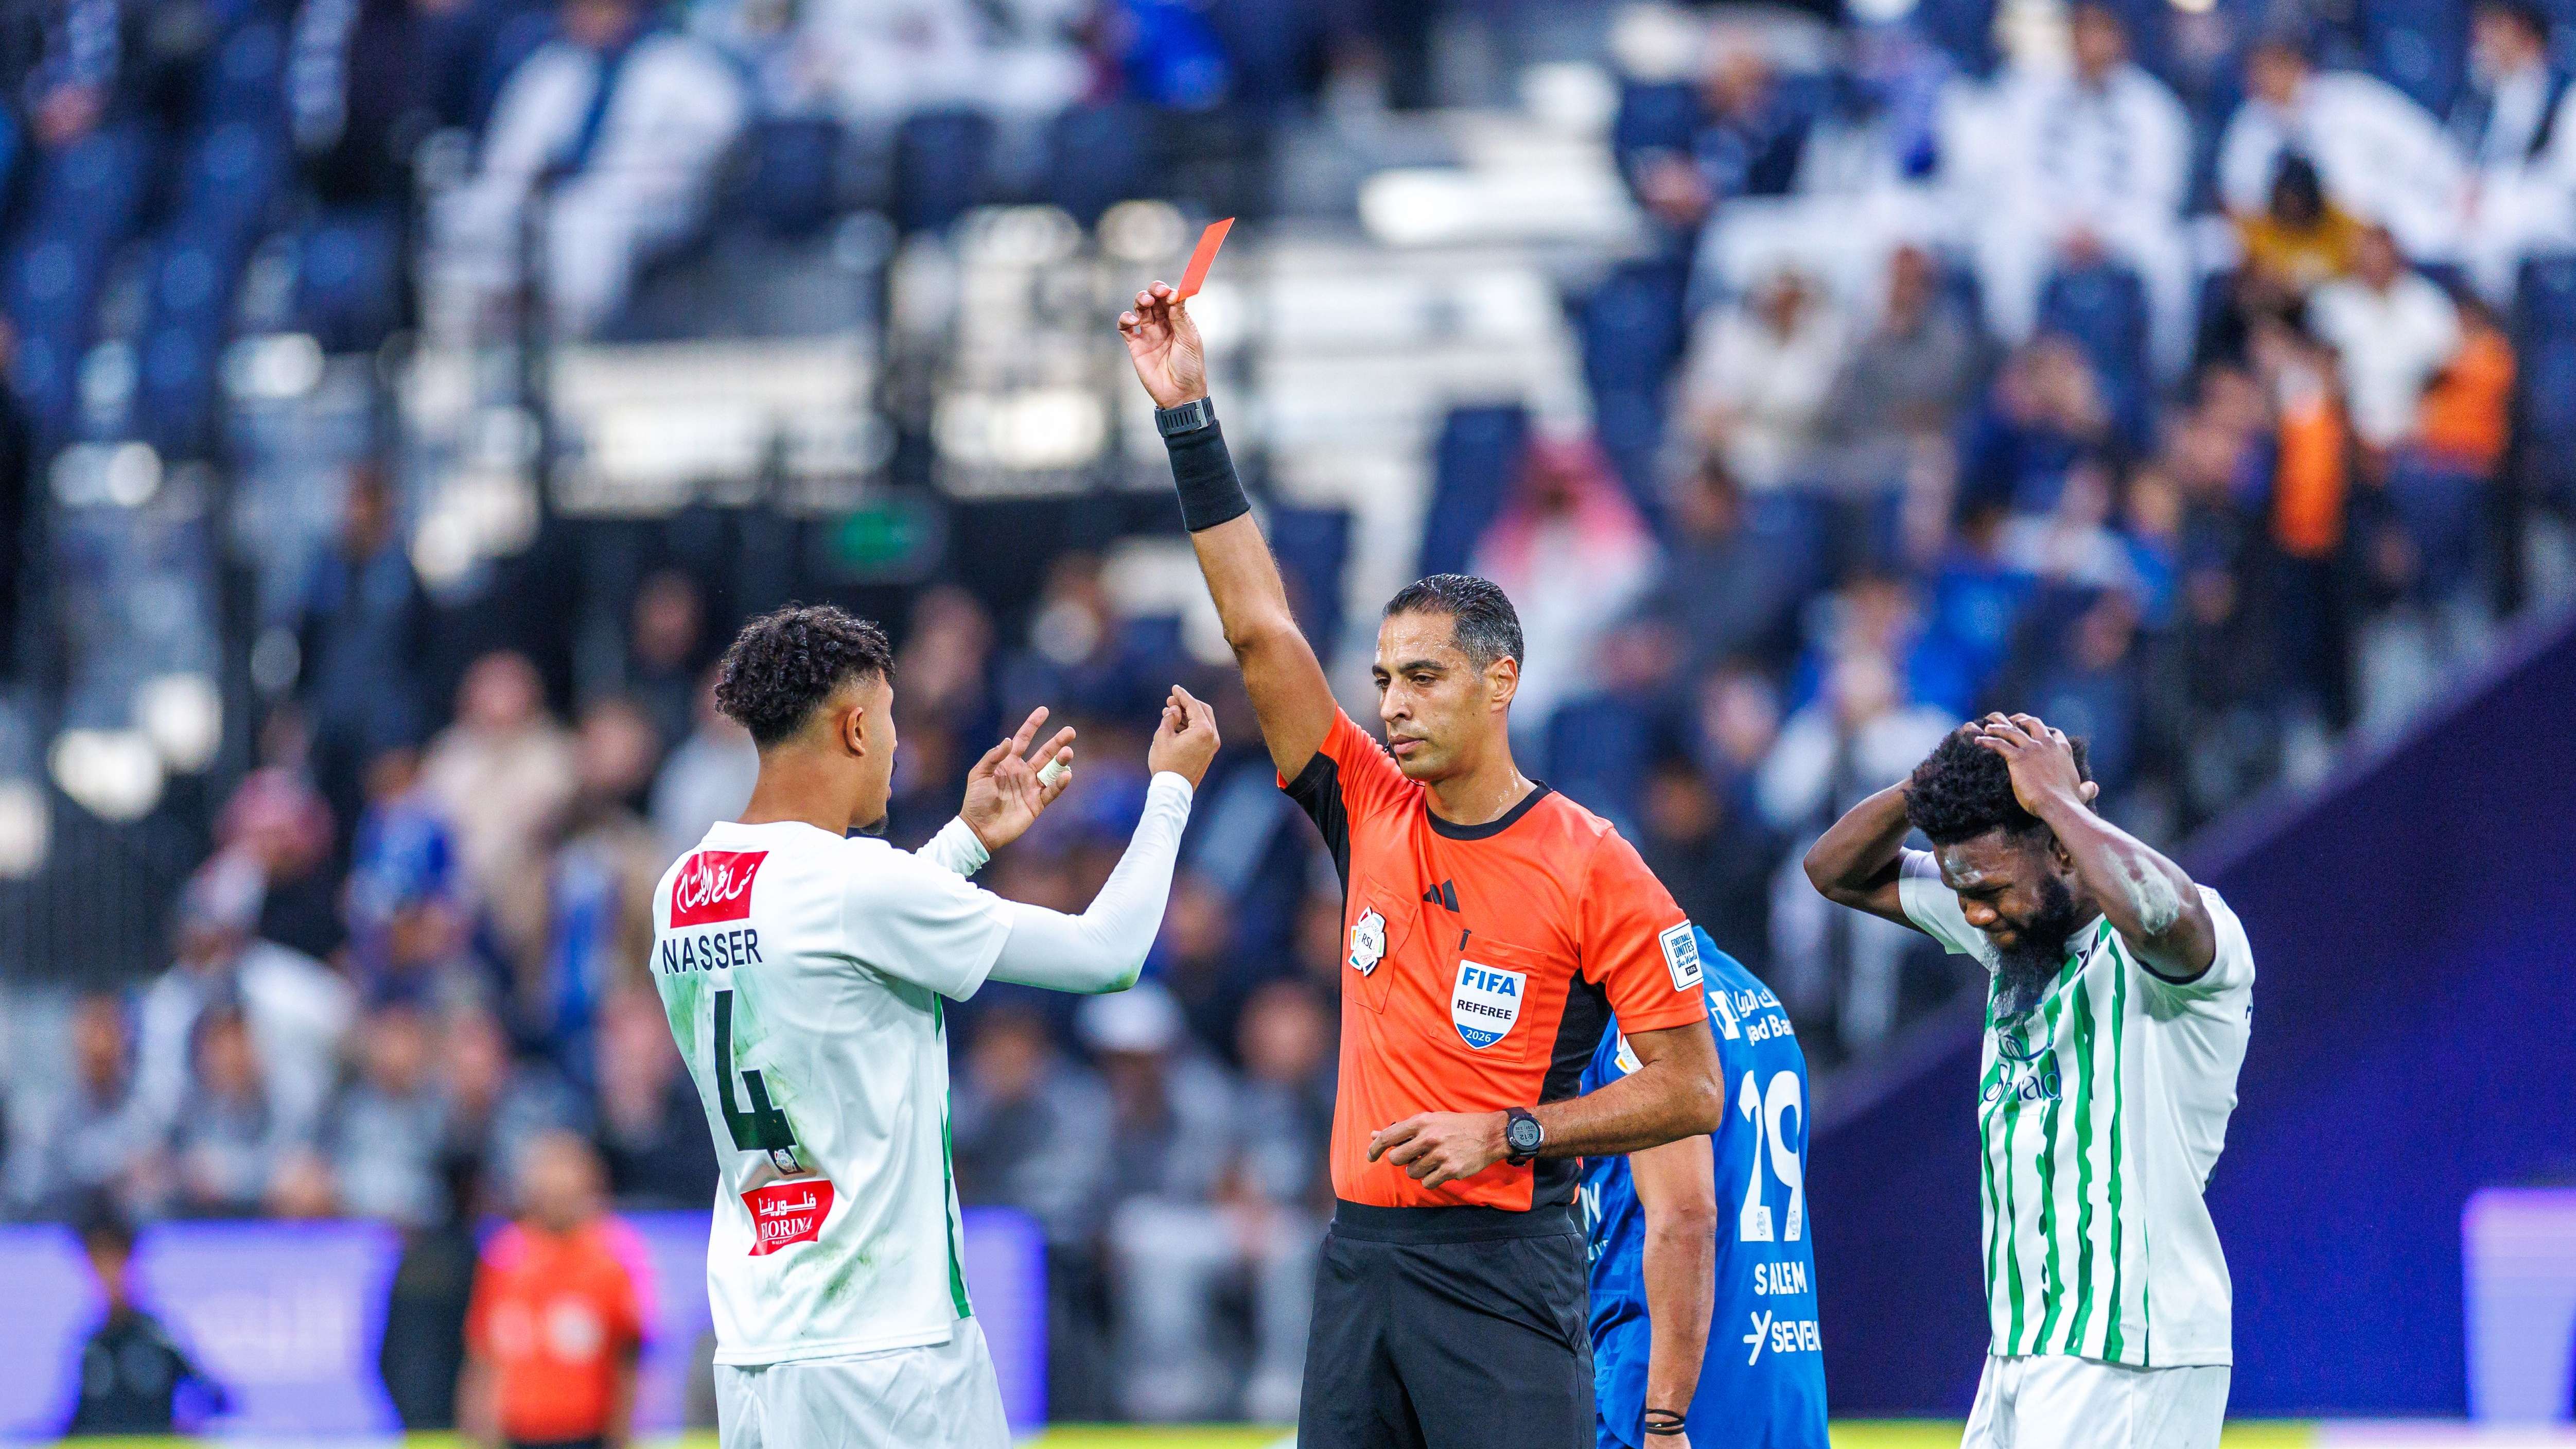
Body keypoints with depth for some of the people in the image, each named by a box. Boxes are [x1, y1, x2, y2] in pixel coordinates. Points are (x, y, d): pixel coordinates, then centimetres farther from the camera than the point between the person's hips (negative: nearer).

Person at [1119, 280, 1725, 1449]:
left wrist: (1507, 1134, -13)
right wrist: (1189, 418, 4)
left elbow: (1691, 1090, -4)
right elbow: (1259, 627, 8)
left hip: (1505, 1269, -5)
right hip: (1361, 1256, 5)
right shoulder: (1371, 815, 10)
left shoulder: (1593, 868, -4)